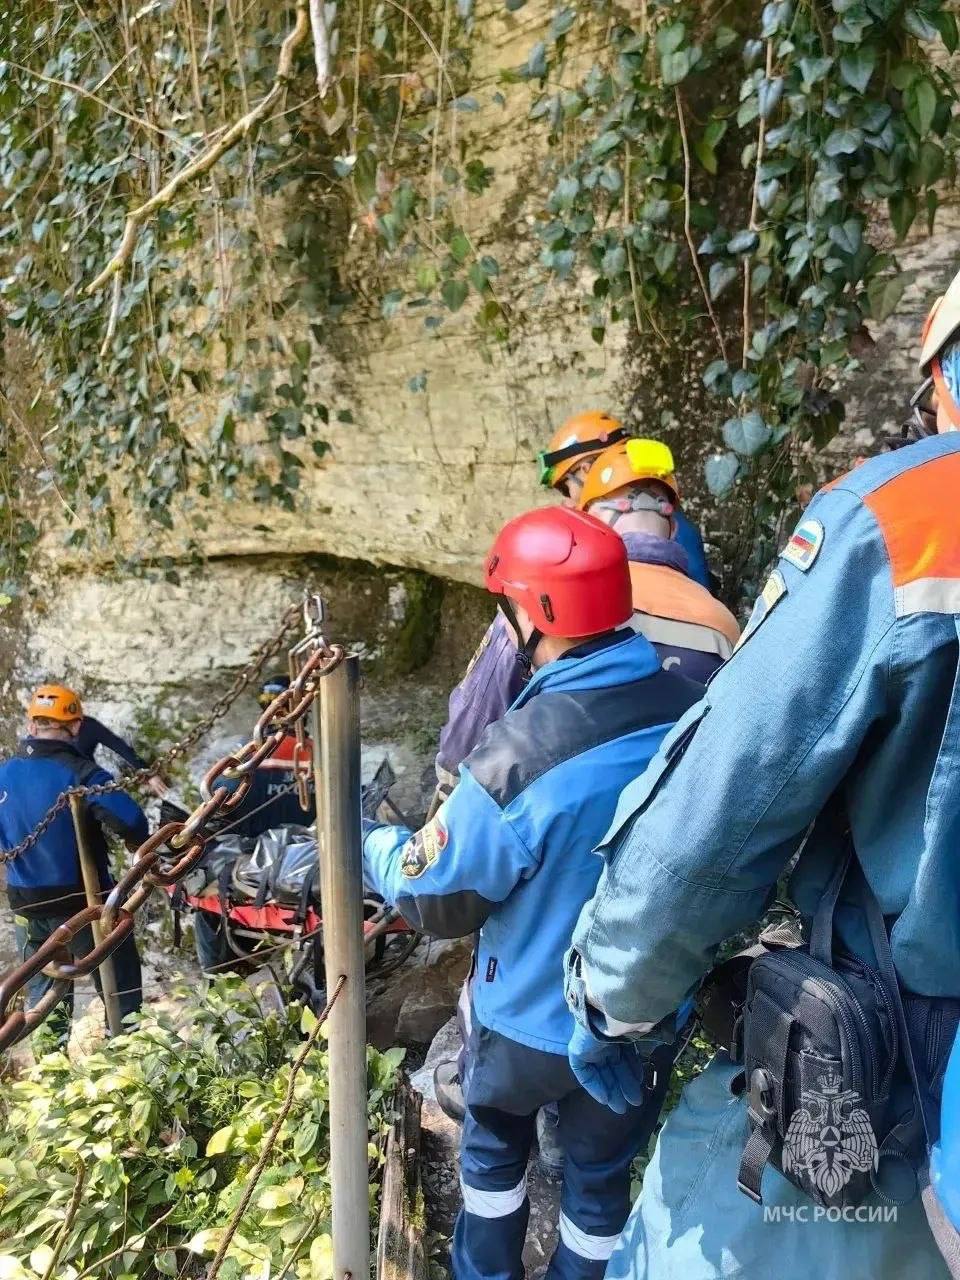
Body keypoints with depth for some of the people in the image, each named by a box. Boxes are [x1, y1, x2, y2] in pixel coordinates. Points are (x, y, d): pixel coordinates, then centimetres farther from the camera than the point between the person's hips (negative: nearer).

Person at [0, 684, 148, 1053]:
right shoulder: (81, 774, -20)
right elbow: (131, 821, -32)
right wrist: (140, 849, -11)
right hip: (82, 902, -6)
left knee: (42, 994, 22)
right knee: (120, 993, 9)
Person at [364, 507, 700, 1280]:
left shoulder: (519, 755, -33)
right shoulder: (695, 713, -16)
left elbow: (436, 896, -18)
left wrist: (368, 845, 0)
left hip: (535, 1019, -3)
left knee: (494, 1150, 27)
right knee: (602, 1174, 25)